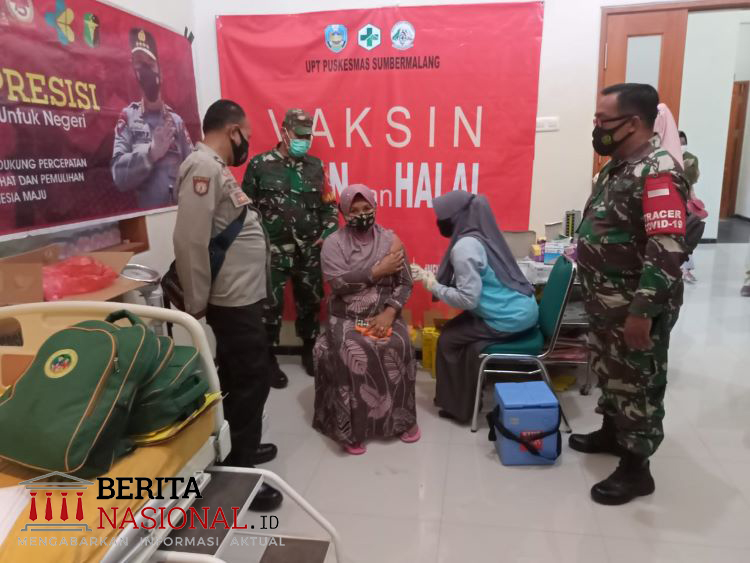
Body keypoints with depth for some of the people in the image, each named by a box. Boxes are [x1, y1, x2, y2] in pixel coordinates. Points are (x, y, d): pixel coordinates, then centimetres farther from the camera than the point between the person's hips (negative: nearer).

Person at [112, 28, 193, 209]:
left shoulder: (177, 121, 10)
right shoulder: (128, 117, 3)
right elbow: (119, 175, -7)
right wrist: (151, 152, -16)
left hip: (179, 209, 2)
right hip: (146, 212, -2)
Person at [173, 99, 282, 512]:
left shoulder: (216, 167, 15)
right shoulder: (203, 167, -17)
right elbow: (190, 240, -25)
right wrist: (196, 303, -19)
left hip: (243, 296, 10)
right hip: (233, 300, -10)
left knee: (241, 379, 20)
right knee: (250, 381, -1)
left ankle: (241, 450, 38)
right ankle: (238, 475, 13)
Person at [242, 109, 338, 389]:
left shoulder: (315, 166, 7)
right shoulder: (260, 164, -4)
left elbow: (329, 206, 13)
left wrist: (327, 234, 1)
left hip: (310, 253, 4)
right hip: (272, 253, -3)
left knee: (310, 303, 15)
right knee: (271, 307, 3)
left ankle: (309, 351, 35)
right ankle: (268, 358, 21)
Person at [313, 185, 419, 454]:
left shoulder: (390, 239, 5)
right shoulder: (334, 242, 0)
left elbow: (405, 284, 2)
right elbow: (338, 283, -15)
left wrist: (389, 313, -14)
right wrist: (378, 271, -16)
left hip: (384, 315, 2)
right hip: (346, 318, -1)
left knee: (396, 348, -27)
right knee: (353, 354, -30)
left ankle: (401, 417, -6)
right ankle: (352, 427, -14)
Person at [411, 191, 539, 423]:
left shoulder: (465, 247, -20)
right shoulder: (479, 236, 8)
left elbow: (468, 299, -23)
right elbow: (466, 280, 14)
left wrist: (434, 287, -11)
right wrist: (427, 275, 12)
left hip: (510, 318, -9)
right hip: (524, 309, 9)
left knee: (448, 339, 4)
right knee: (456, 329, 17)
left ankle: (456, 406, 17)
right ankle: (462, 398, 26)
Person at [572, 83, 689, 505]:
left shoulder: (658, 173, -23)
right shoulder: (619, 165, 9)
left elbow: (668, 252, -28)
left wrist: (642, 311, -27)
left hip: (636, 306, -9)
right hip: (607, 300, 9)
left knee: (638, 384, 5)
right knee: (610, 371, 23)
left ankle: (636, 469, 20)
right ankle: (612, 432, 43)